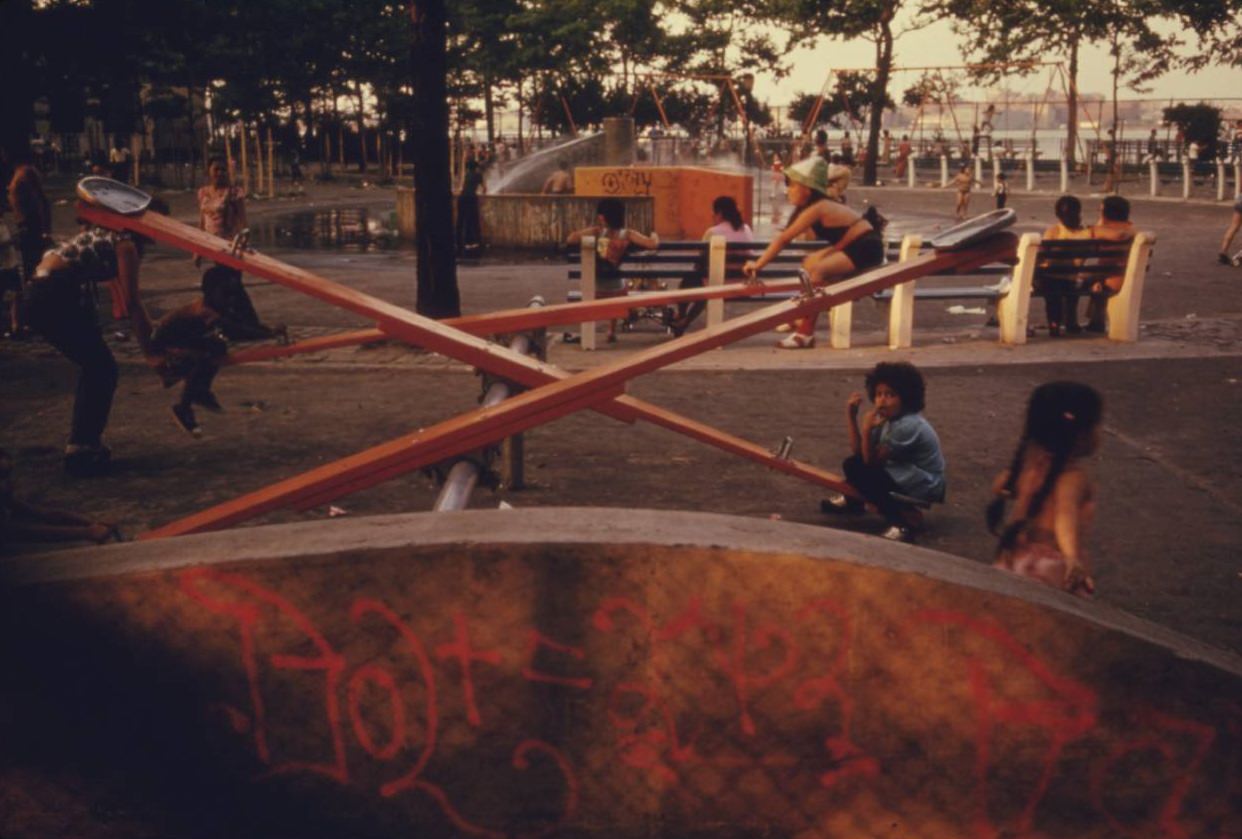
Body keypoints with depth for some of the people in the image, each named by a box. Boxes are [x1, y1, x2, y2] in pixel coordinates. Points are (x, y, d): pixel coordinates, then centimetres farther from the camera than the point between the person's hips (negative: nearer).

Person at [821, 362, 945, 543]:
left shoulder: (908, 426, -24)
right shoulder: (888, 417, 1)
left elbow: (871, 460, -20)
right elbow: (857, 451, -1)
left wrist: (867, 430, -32)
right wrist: (851, 416, -6)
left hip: (924, 488, -9)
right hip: (908, 478, 9)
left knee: (855, 469, -17)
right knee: (853, 462, 8)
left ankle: (903, 520, -22)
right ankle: (852, 500, 33)